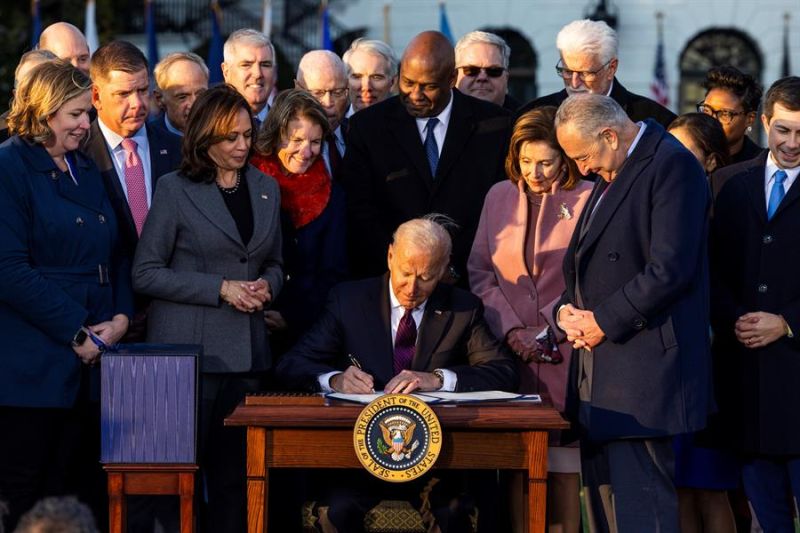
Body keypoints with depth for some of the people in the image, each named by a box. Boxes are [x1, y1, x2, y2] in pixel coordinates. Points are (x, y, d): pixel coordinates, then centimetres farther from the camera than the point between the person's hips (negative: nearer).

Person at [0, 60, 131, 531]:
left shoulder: (87, 170, 16)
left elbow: (116, 255, 19)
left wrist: (121, 317, 0)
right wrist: (77, 331, -16)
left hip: (88, 362, 7)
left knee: (67, 489, 9)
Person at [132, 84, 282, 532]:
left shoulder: (267, 189, 13)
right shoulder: (175, 189, -2)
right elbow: (146, 273, -5)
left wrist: (267, 285, -1)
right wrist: (221, 289, -12)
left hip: (247, 351, 4)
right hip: (189, 348, -4)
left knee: (234, 473, 5)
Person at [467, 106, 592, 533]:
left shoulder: (587, 200, -2)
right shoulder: (499, 197, 10)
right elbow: (479, 271, 10)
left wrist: (549, 329, -9)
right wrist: (510, 330, -2)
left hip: (563, 351, -3)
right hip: (510, 353, 3)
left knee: (563, 465, -2)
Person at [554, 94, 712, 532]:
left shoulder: (672, 166, -11)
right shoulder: (611, 175, 20)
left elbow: (670, 270, -19)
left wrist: (604, 321, -12)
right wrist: (568, 309, 7)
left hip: (643, 371, -10)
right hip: (600, 371, 10)